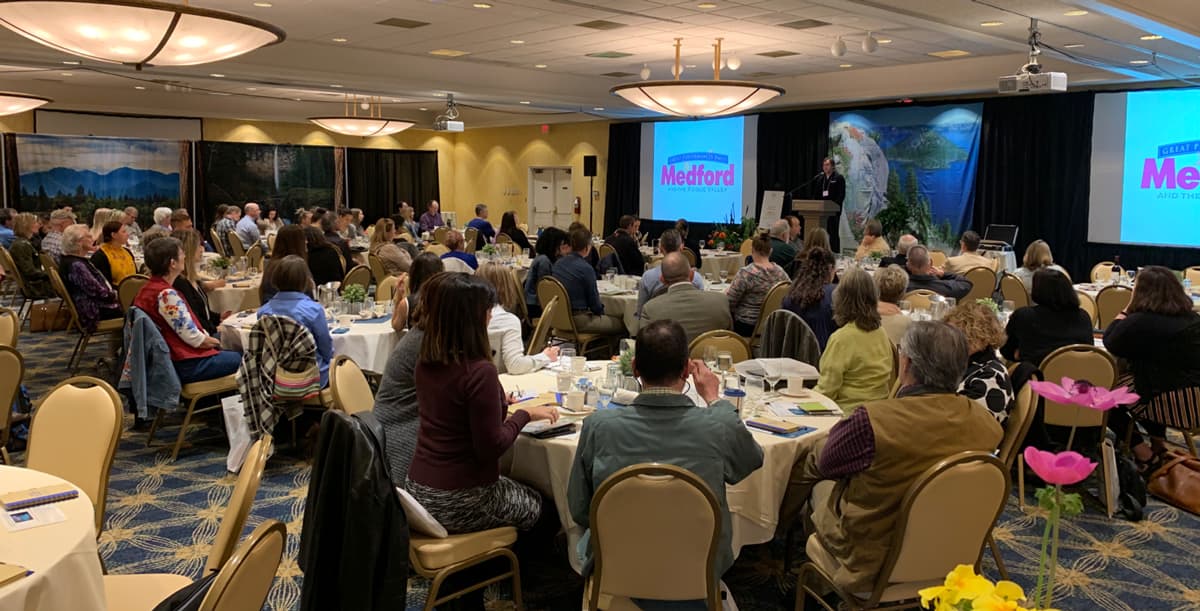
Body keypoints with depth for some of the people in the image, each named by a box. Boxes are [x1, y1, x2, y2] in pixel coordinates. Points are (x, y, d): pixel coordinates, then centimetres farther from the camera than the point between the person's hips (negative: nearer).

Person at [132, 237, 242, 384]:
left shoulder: (148, 288, 7)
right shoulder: (166, 294, -23)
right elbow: (194, 338, -22)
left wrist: (209, 338, 6)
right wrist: (215, 342, -3)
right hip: (183, 365, -10)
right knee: (239, 359, 3)